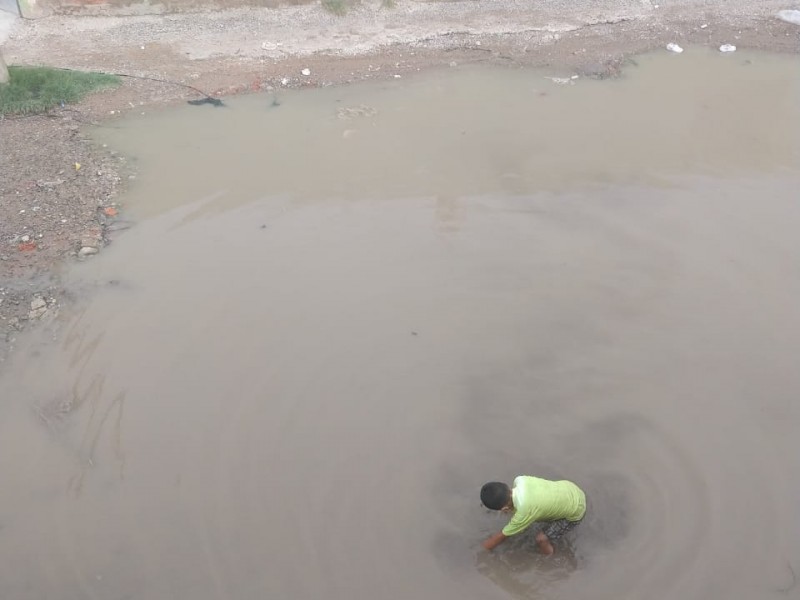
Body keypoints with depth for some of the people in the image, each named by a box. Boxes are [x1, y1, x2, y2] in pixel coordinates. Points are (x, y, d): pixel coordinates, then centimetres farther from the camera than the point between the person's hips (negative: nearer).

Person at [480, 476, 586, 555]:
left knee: (541, 539, -6)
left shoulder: (524, 513, -32)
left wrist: (482, 549, -2)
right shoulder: (520, 480, -21)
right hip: (568, 487, 7)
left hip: (576, 510, -7)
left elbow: (502, 536, -15)